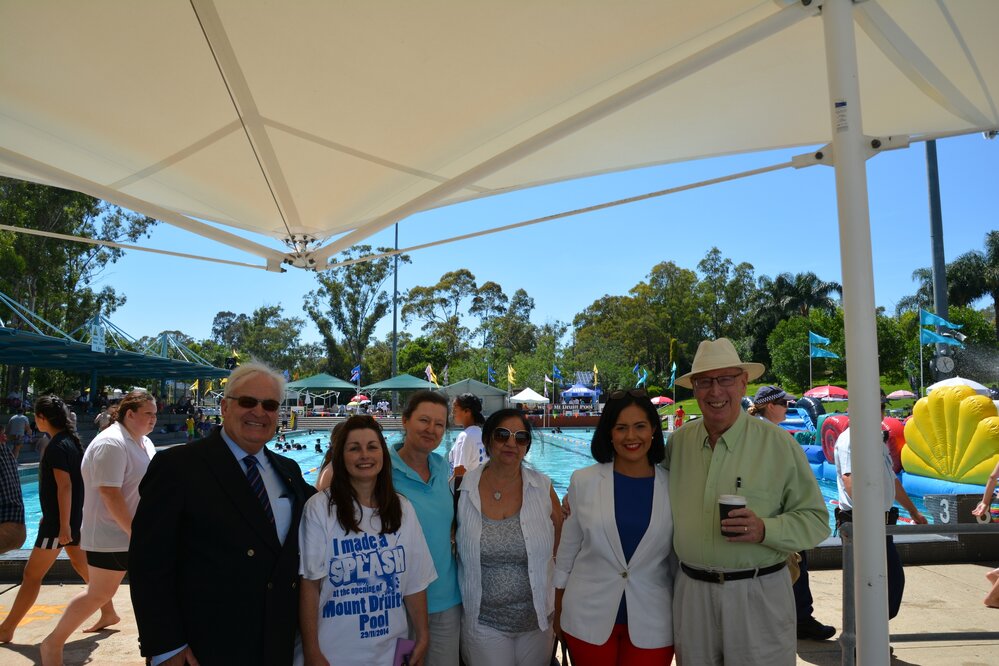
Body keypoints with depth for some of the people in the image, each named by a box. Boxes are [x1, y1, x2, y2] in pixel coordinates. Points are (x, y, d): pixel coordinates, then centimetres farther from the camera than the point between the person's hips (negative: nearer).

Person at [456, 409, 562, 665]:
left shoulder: (543, 488, -7)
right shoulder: (463, 488, -9)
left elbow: (561, 547, 3)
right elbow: (453, 547, 5)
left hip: (537, 619, 1)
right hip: (482, 622, -1)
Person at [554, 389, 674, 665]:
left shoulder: (672, 487, -5)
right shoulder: (583, 481, -6)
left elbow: (678, 560, 4)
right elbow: (566, 550, 1)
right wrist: (557, 612, 5)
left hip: (651, 623, 1)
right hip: (589, 620, 0)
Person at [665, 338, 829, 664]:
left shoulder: (778, 443, -7)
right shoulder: (679, 441, 1)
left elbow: (816, 519, -6)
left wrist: (765, 530, -22)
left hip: (758, 595, -3)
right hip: (691, 591, 3)